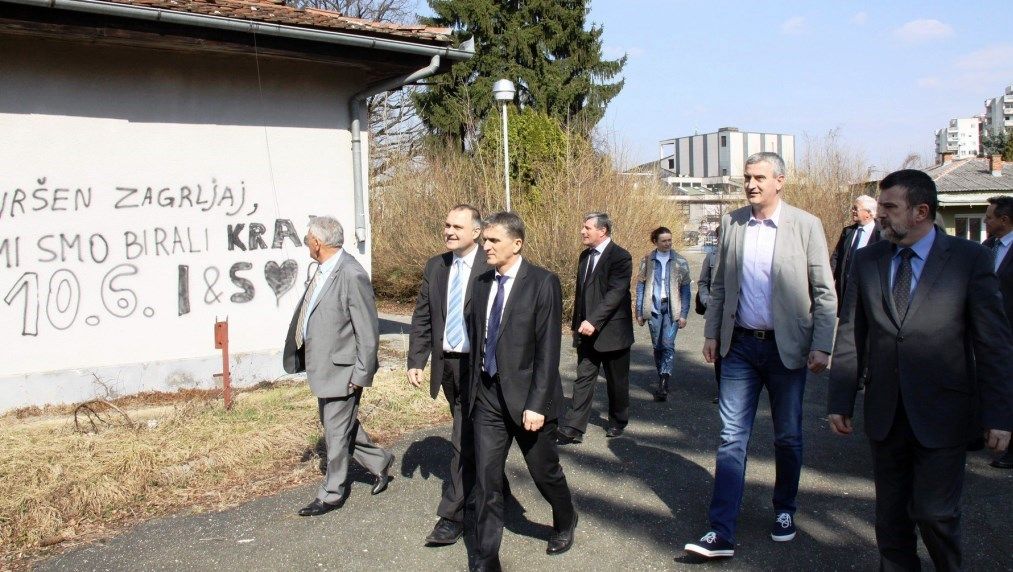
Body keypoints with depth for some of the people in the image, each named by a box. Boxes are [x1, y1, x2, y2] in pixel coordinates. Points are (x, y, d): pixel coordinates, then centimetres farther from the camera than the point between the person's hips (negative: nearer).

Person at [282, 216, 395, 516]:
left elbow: (368, 332, -21)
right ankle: (380, 462, 38)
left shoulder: (352, 276, -24)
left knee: (337, 432, 6)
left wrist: (361, 376, -17)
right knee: (334, 424, 22)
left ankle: (331, 495, 23)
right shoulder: (324, 270, 4)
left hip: (341, 369, -10)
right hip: (323, 366, 10)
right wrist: (301, 356, 16)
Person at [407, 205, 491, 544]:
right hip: (447, 364, 6)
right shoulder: (435, 267, 7)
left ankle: (452, 516, 5)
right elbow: (422, 318, 9)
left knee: (464, 440, -5)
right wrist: (416, 361, 2)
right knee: (470, 436, 21)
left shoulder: (491, 268, -12)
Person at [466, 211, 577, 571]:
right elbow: (475, 339, 11)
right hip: (487, 395, 4)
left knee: (544, 471, 14)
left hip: (526, 396, -4)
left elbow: (548, 349, -15)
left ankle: (565, 521, 43)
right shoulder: (482, 283, 6)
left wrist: (537, 403, -18)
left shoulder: (543, 283, -12)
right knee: (486, 479, 4)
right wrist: (474, 389, 9)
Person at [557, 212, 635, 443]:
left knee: (617, 381, 10)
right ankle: (573, 429, 2)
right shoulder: (585, 256, 11)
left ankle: (618, 421, 30)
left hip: (612, 331, -6)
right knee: (583, 379, 3)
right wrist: (577, 322, 13)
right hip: (587, 330, 6)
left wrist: (594, 321, -28)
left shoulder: (620, 257, -13)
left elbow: (615, 293, -22)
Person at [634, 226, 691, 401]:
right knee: (657, 345, 7)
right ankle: (662, 379, 20)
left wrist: (683, 314, -3)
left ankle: (663, 384, -16)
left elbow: (685, 289, 3)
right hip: (654, 307, 2)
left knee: (668, 344, -12)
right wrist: (639, 312, 1)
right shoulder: (647, 261, 5)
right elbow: (641, 286, 6)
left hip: (672, 307, -2)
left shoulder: (680, 262, 2)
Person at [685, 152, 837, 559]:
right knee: (732, 438, 1)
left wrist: (822, 346, -9)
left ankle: (784, 511, 35)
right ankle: (721, 533, 3)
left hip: (786, 347, -2)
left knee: (788, 437, 13)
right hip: (740, 345, 2)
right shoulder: (730, 223, 3)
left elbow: (824, 293, -5)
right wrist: (712, 333, 8)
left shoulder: (806, 226, -6)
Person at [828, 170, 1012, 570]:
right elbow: (850, 337, 6)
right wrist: (840, 401, 4)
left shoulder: (970, 258, -5)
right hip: (885, 414, 4)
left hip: (942, 415, -3)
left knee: (934, 513, 0)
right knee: (891, 516, 12)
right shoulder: (867, 260, 4)